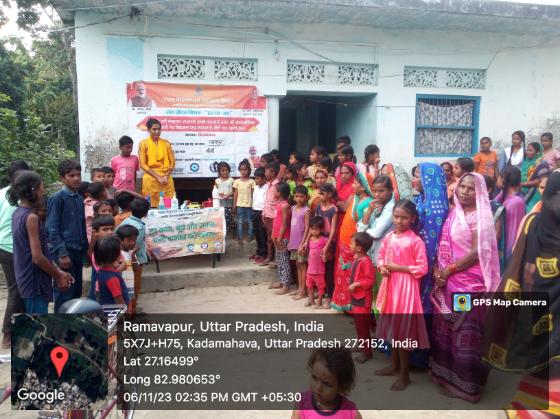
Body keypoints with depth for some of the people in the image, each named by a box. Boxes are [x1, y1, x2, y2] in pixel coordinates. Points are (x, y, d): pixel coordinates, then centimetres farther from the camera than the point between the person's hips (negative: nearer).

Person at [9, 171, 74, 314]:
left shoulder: (18, 213, 8)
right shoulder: (31, 217, -19)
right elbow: (37, 257, -22)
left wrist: (57, 272, 12)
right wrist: (58, 277, -9)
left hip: (27, 278, 9)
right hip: (35, 281, -9)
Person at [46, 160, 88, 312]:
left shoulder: (79, 199, 11)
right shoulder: (57, 198, -9)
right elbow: (52, 228, -13)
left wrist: (85, 248, 12)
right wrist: (62, 253, -16)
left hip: (78, 250, 7)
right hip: (65, 250, -7)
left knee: (77, 291, 14)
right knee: (65, 293, -1)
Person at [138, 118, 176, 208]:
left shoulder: (166, 143, 10)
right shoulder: (143, 143, 2)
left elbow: (172, 162, 8)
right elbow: (143, 165, -4)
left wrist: (166, 176, -8)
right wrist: (158, 177, -13)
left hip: (166, 178, 2)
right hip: (151, 178, -2)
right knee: (152, 205, 0)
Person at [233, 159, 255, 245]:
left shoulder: (251, 181, -2)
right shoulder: (237, 181, 3)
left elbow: (253, 193, -1)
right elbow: (235, 194, 6)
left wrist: (254, 204, -7)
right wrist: (234, 205, 4)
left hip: (249, 204, -1)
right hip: (240, 204, 1)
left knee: (249, 221, 6)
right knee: (240, 221, 4)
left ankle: (250, 236, 17)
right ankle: (240, 238, 9)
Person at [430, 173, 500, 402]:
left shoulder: (478, 217, -11)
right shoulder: (452, 213, 9)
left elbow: (477, 253, -17)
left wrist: (449, 269, -13)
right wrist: (436, 269, -4)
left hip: (469, 282, -7)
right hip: (447, 281, 7)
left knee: (465, 332, 3)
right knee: (445, 329, 15)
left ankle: (464, 382, 17)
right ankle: (446, 373, 31)